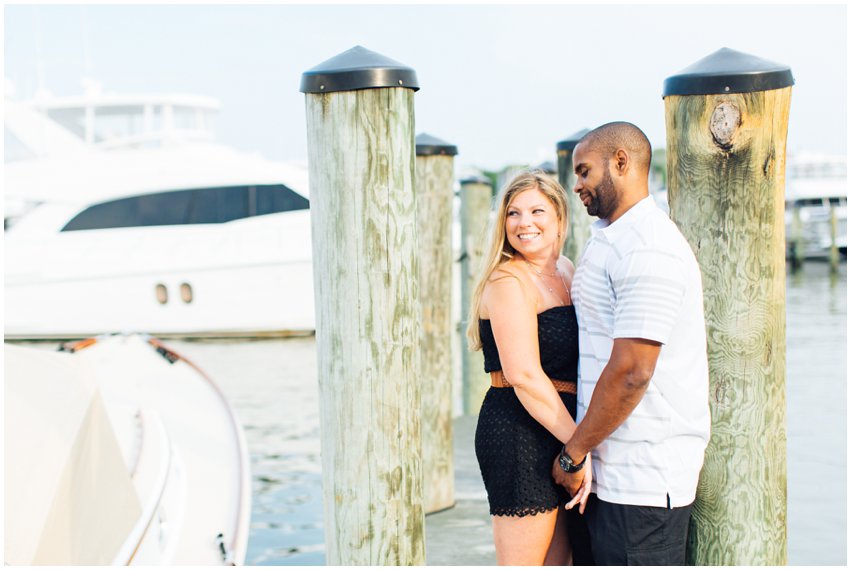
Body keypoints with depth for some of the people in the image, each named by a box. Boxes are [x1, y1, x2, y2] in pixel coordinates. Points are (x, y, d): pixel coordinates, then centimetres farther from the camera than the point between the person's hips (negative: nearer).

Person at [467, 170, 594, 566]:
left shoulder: (566, 271, 14)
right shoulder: (508, 280, -12)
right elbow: (524, 375, -20)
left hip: (559, 429, 9)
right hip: (519, 433, -9)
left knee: (558, 559, 14)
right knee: (523, 560, -5)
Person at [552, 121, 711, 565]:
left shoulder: (648, 250, -16)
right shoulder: (608, 241, 17)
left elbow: (630, 372, -22)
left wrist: (572, 454, -13)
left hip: (644, 475, -9)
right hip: (610, 472, 9)